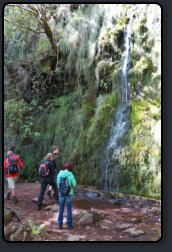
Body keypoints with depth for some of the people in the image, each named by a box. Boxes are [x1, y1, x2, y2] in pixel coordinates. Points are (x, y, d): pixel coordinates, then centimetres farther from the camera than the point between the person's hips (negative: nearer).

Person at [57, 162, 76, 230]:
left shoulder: (59, 174, -6)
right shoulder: (70, 175, -15)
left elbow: (58, 183, 7)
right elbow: (74, 184, -6)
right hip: (69, 194, -2)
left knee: (61, 209, 14)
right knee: (69, 209, 10)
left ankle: (59, 225, 17)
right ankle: (69, 225, 18)